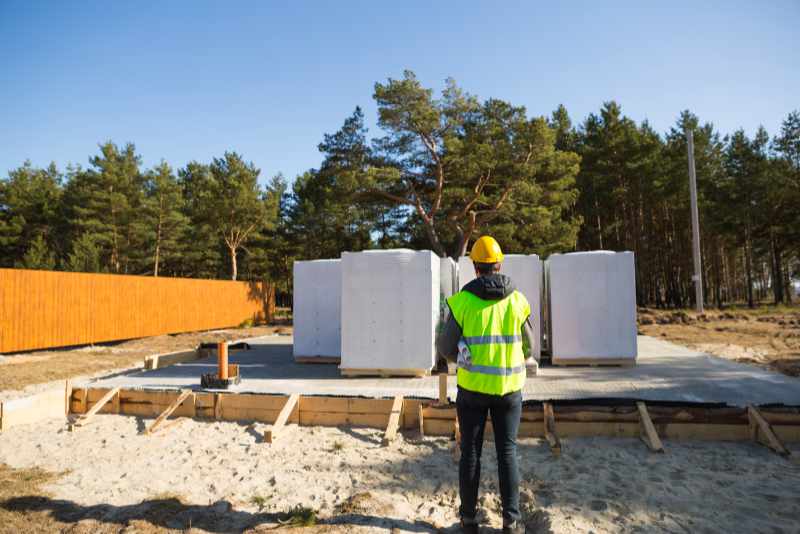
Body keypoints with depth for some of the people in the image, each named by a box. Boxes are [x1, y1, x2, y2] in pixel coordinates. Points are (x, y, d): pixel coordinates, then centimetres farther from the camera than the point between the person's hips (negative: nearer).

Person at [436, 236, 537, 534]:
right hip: (508, 387, 1)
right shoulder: (517, 301, -3)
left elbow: (445, 347, -6)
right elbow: (530, 347, 6)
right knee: (507, 452, 12)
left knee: (470, 452, 11)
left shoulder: (462, 301, -9)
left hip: (472, 387, -1)